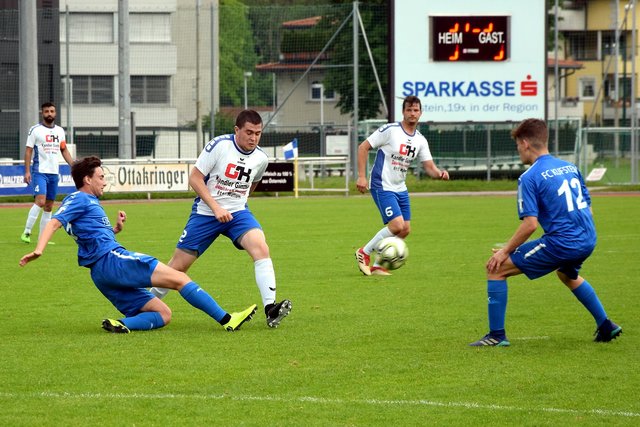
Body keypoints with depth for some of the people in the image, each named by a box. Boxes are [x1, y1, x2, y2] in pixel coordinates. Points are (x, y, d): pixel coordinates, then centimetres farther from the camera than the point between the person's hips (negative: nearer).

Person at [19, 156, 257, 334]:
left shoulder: (89, 203, 28)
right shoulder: (79, 200, 0)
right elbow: (54, 223, -14)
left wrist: (116, 229, 20)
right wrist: (38, 250, -30)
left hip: (103, 277, 10)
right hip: (111, 259, -10)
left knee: (163, 314, 5)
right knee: (179, 279, -13)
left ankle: (122, 325, -19)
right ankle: (226, 320, -17)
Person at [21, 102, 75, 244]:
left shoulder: (59, 131, 12)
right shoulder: (35, 130, -3)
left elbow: (64, 150, 18)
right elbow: (28, 151, -4)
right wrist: (27, 171, -12)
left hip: (54, 173, 6)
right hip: (39, 172, -6)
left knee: (49, 206, 6)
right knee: (40, 201, -21)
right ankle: (26, 232, -17)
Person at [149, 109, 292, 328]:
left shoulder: (260, 158, -1)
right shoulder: (219, 146, -15)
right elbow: (195, 178, -13)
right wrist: (216, 207, -20)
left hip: (237, 212, 3)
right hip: (205, 212, -3)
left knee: (261, 248, -25)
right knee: (178, 265, 1)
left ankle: (270, 308, -32)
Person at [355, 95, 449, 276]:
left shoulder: (420, 140, 6)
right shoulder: (390, 130, -13)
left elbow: (429, 167, 5)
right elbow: (363, 147, -10)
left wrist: (440, 173, -19)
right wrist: (361, 176, -16)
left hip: (400, 188, 8)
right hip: (382, 187, -7)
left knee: (405, 230, 4)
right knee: (397, 226, -18)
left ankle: (377, 266, 16)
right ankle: (364, 253, 2)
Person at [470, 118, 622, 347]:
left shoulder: (529, 177, -9)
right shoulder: (570, 167, 13)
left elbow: (530, 224, -16)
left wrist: (506, 251, -6)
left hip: (561, 242, -8)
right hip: (587, 241, 8)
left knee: (497, 268, 2)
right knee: (567, 274, 41)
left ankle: (496, 335, 2)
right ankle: (606, 326, 39)